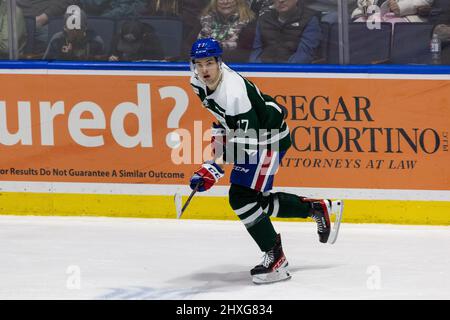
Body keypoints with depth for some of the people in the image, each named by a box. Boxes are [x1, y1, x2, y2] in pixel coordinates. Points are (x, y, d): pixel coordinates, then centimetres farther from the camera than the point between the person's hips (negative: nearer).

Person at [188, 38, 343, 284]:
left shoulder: (234, 92, -34)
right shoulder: (198, 81, -7)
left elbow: (247, 142, -37)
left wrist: (215, 168, -42)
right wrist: (219, 132, 15)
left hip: (270, 137, -10)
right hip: (245, 132, 10)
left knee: (242, 197, -18)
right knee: (258, 200, 14)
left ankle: (275, 258, -10)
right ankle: (318, 208, 30)